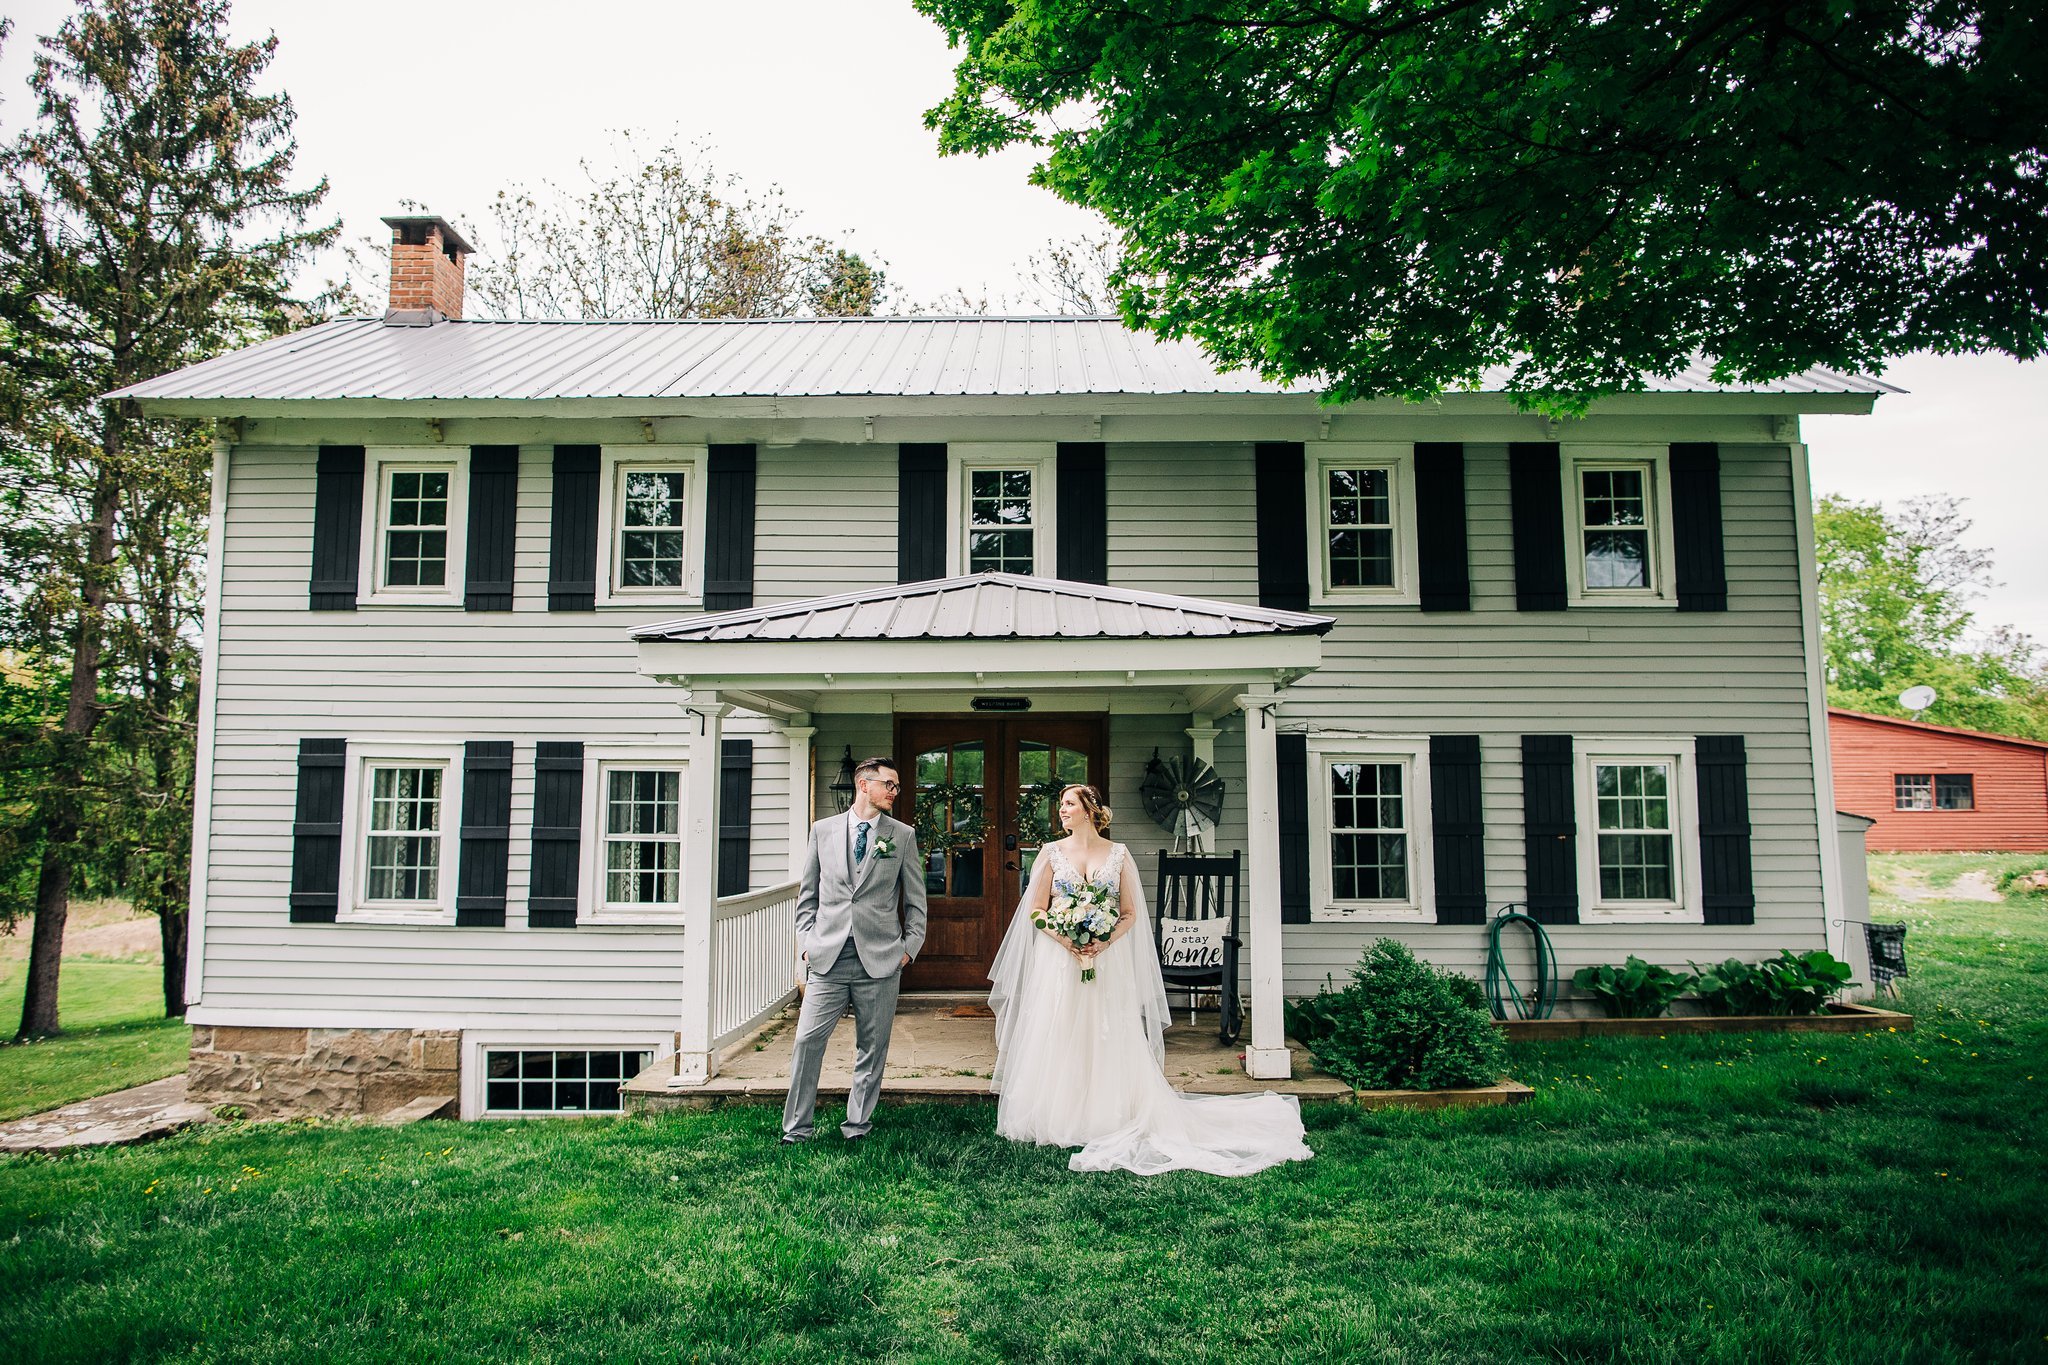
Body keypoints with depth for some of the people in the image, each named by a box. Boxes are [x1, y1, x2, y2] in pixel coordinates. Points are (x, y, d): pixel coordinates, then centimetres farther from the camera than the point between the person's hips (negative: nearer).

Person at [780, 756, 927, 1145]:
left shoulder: (903, 835, 6)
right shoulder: (823, 830, 8)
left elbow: (915, 898, 9)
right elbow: (807, 894, 12)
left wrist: (910, 947, 2)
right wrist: (807, 942, 3)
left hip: (880, 960, 0)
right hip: (827, 958, 0)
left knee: (872, 1049, 7)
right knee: (807, 1040, -3)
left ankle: (857, 1127, 21)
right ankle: (796, 1129, 10)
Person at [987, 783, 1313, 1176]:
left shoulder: (1118, 855, 4)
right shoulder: (1051, 853, 4)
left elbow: (1130, 914, 3)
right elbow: (1036, 910, 1)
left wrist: (1105, 942, -14)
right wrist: (1068, 942, -13)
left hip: (1107, 962, 0)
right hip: (1058, 960, 0)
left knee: (1108, 1040, 1)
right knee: (1058, 1039, -1)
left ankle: (1105, 1120, 12)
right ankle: (1059, 1120, 9)